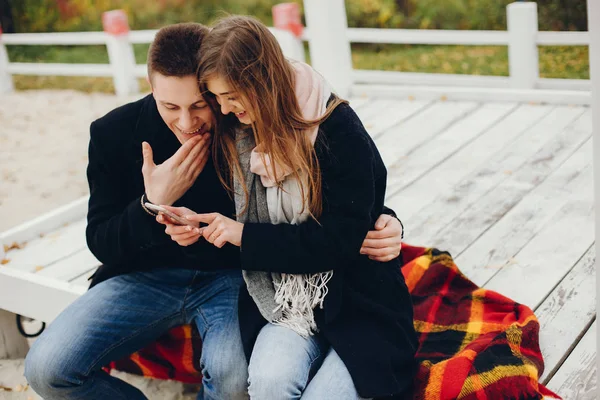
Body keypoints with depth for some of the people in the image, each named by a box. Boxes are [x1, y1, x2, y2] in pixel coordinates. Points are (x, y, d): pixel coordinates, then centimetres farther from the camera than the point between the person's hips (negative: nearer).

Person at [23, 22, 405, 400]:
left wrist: (380, 223, -26)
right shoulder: (114, 133, -7)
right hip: (147, 276, 3)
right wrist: (152, 205, -21)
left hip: (231, 276, -2)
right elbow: (101, 244, -2)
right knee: (47, 368, -15)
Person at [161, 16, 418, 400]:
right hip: (282, 296, 3)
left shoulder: (338, 129, -14)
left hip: (356, 299, -3)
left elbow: (343, 238, -17)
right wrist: (203, 226, -8)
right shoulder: (235, 135, 2)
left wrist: (247, 237, -18)